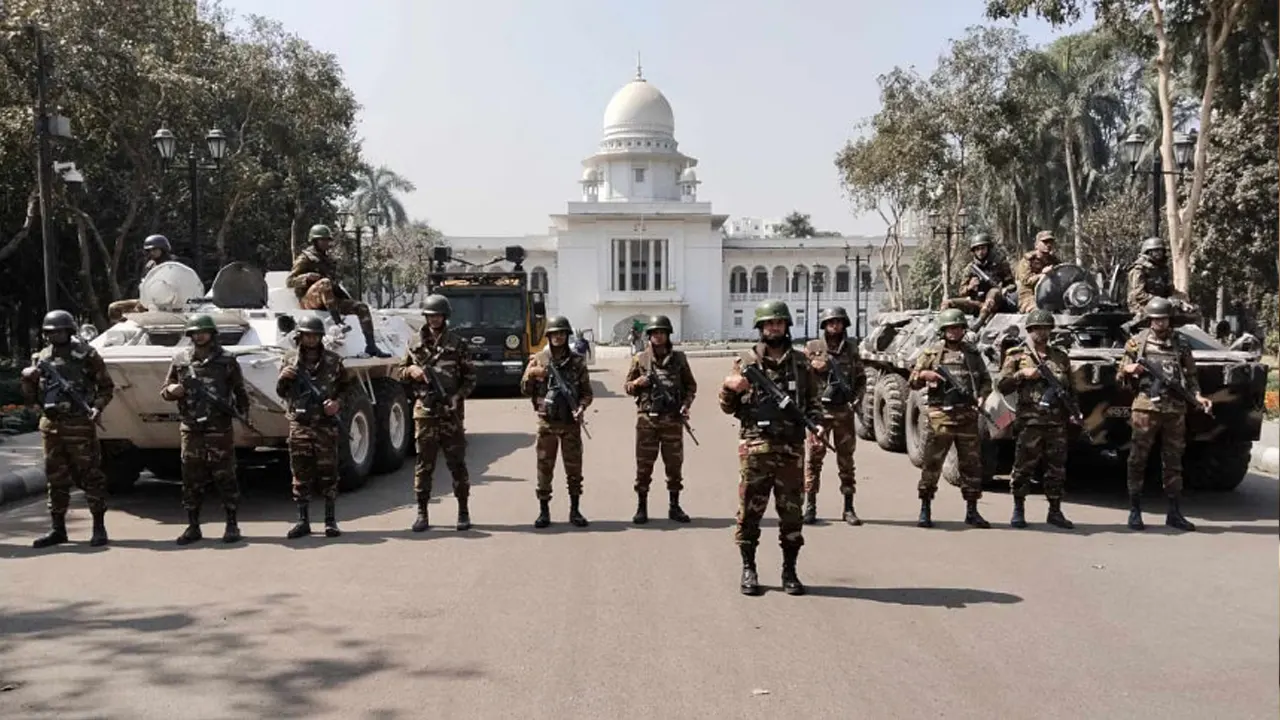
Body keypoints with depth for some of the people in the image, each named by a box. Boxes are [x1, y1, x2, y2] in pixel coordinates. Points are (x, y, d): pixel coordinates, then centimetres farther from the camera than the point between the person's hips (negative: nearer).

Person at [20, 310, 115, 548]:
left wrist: (98, 407, -15)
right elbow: (31, 399, 13)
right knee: (56, 479, 10)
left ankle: (99, 527, 4)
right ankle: (58, 528, 18)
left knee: (90, 475, -2)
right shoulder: (41, 359, 10)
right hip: (50, 425, 5)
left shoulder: (86, 355, -2)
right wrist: (28, 379, -6)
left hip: (79, 425, -5)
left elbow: (107, 387, 1)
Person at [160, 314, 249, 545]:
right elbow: (165, 390, 15)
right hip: (191, 429, 3)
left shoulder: (226, 360, 3)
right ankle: (193, 527, 15)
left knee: (225, 477, 1)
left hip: (220, 429, -3)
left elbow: (240, 391, 8)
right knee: (191, 479, 6)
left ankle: (232, 525, 9)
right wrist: (171, 391, -6)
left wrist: (241, 410, -4)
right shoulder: (180, 359, 8)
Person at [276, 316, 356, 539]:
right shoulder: (291, 363, 6)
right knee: (301, 476, 4)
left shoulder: (333, 361, 3)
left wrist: (338, 402, -5)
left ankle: (331, 521, 8)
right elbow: (281, 392, 13)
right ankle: (303, 521, 12)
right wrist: (282, 378, -8)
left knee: (328, 474, 1)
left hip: (326, 425, -1)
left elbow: (349, 384, 11)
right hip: (299, 426, 1)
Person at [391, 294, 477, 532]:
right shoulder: (417, 345, 9)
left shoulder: (457, 345, 3)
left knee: (457, 462, 2)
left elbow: (470, 378, 4)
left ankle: (463, 511, 12)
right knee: (424, 464, 4)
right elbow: (397, 372, 15)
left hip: (450, 412, -2)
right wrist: (410, 371, -6)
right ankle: (422, 512, 12)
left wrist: (458, 397, -11)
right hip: (425, 412, 2)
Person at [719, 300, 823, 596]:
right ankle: (748, 570, 14)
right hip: (755, 447, -2)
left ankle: (789, 571, 18)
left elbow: (812, 401, 14)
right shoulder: (745, 361, 4)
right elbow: (728, 407, 7)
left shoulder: (801, 363, 9)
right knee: (750, 511, 2)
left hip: (792, 448, 2)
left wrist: (817, 423, -5)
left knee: (791, 512, 6)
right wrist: (730, 388, -14)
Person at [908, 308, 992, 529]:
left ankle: (972, 511, 15)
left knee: (972, 465, 6)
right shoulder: (932, 353, 5)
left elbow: (986, 380, 21)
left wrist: (981, 396, 1)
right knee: (932, 463, -2)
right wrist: (924, 374, -16)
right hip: (941, 415, -3)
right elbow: (912, 382, 6)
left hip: (968, 416, 3)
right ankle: (925, 510, 6)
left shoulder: (972, 353, 13)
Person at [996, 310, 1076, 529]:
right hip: (1030, 420, -3)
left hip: (1057, 421, 3)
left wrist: (1074, 411, 8)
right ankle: (1018, 510, 10)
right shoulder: (1016, 355, 5)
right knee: (1023, 467, -1)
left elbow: (1071, 387, 20)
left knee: (1057, 468, 6)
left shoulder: (1061, 356, 15)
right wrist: (1022, 374, -12)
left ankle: (1055, 511, 15)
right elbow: (1001, 385, 1)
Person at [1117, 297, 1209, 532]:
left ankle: (1174, 513, 16)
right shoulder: (1137, 342, 4)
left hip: (1175, 409, 2)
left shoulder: (1181, 344, 9)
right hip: (1145, 407, -2)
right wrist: (1130, 370, -11)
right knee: (1138, 460, -1)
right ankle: (1135, 511, 7)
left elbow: (1191, 376, 14)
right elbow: (1121, 374, 10)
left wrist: (1198, 397, -1)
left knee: (1173, 462, 8)